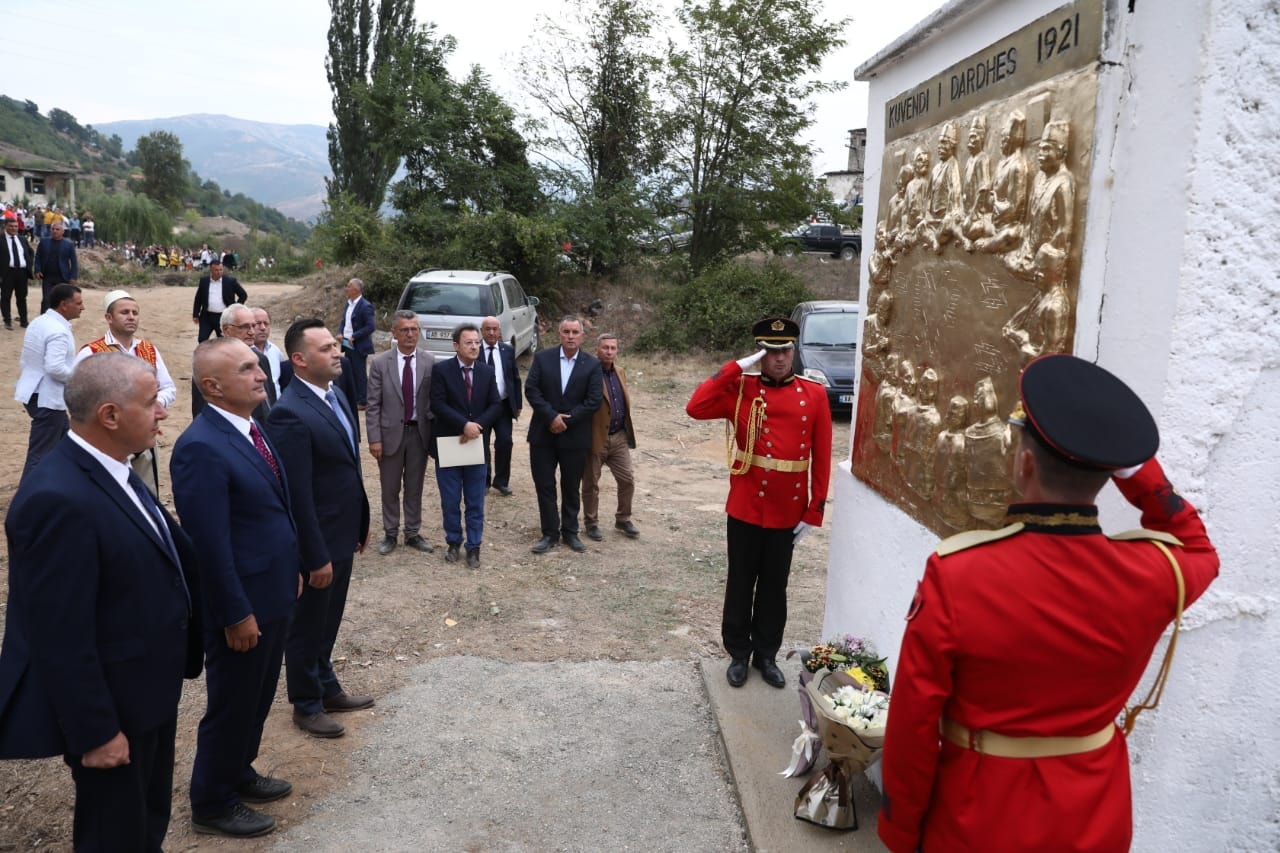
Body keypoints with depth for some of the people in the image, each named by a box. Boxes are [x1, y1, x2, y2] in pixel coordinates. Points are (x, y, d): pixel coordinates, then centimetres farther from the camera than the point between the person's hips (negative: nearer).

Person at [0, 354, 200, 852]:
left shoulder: (111, 472, 1)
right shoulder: (59, 499, -30)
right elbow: (62, 637, -27)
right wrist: (95, 730, -20)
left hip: (147, 690, 9)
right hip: (112, 705, -9)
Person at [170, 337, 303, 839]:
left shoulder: (251, 428, 5)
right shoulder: (202, 447, -24)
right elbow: (210, 544, -24)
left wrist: (293, 568, 16)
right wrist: (236, 614, -20)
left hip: (273, 593, 9)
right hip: (242, 604, -9)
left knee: (258, 697, 24)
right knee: (231, 705, 11)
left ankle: (238, 773, 45)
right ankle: (212, 804, 31)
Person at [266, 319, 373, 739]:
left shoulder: (336, 395, 5)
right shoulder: (290, 413, -24)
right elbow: (298, 494, -24)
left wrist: (361, 523, 15)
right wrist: (317, 556, -21)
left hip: (342, 535, 8)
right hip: (316, 543, -8)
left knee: (329, 622, 24)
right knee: (307, 627, 13)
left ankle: (327, 688, 42)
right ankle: (306, 705, 31)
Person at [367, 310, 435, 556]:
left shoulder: (429, 362, -4)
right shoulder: (380, 363, -7)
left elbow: (435, 399, 1)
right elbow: (373, 405, -5)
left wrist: (434, 431, -2)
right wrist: (374, 438, -9)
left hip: (419, 432, 1)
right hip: (390, 432, -1)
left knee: (415, 487, 13)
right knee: (390, 488, 11)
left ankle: (413, 533, 26)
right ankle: (390, 534, 26)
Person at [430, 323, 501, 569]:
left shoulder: (487, 372, 5)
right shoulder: (441, 370, -6)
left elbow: (496, 405, 1)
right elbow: (438, 405, -14)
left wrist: (477, 425, -15)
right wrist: (464, 424, -22)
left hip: (477, 444, 2)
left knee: (475, 502, 8)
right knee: (450, 501, 8)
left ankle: (474, 548, 18)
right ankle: (453, 543, 25)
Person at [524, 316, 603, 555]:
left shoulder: (592, 364, -3)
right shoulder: (542, 357, -1)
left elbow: (594, 400, -8)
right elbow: (531, 390, -7)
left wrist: (566, 420, -13)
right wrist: (552, 417, -16)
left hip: (575, 436, 0)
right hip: (543, 434, 1)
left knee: (571, 487, 10)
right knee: (544, 485, 5)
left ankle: (570, 532, 23)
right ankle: (549, 533, 16)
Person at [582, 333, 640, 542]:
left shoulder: (620, 372, 10)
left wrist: (628, 431, 17)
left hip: (619, 437, 6)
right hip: (595, 437, -6)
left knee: (627, 480, 10)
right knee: (591, 483, 8)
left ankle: (623, 519, 27)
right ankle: (591, 523, 24)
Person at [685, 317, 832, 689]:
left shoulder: (814, 394, -1)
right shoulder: (741, 389, -4)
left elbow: (821, 458, 0)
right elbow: (696, 408, -20)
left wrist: (814, 511, -2)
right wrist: (735, 367, -19)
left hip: (788, 512, 1)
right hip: (745, 509, -1)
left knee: (774, 587, 15)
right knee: (741, 584, 12)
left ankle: (766, 655, 32)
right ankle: (738, 654, 29)